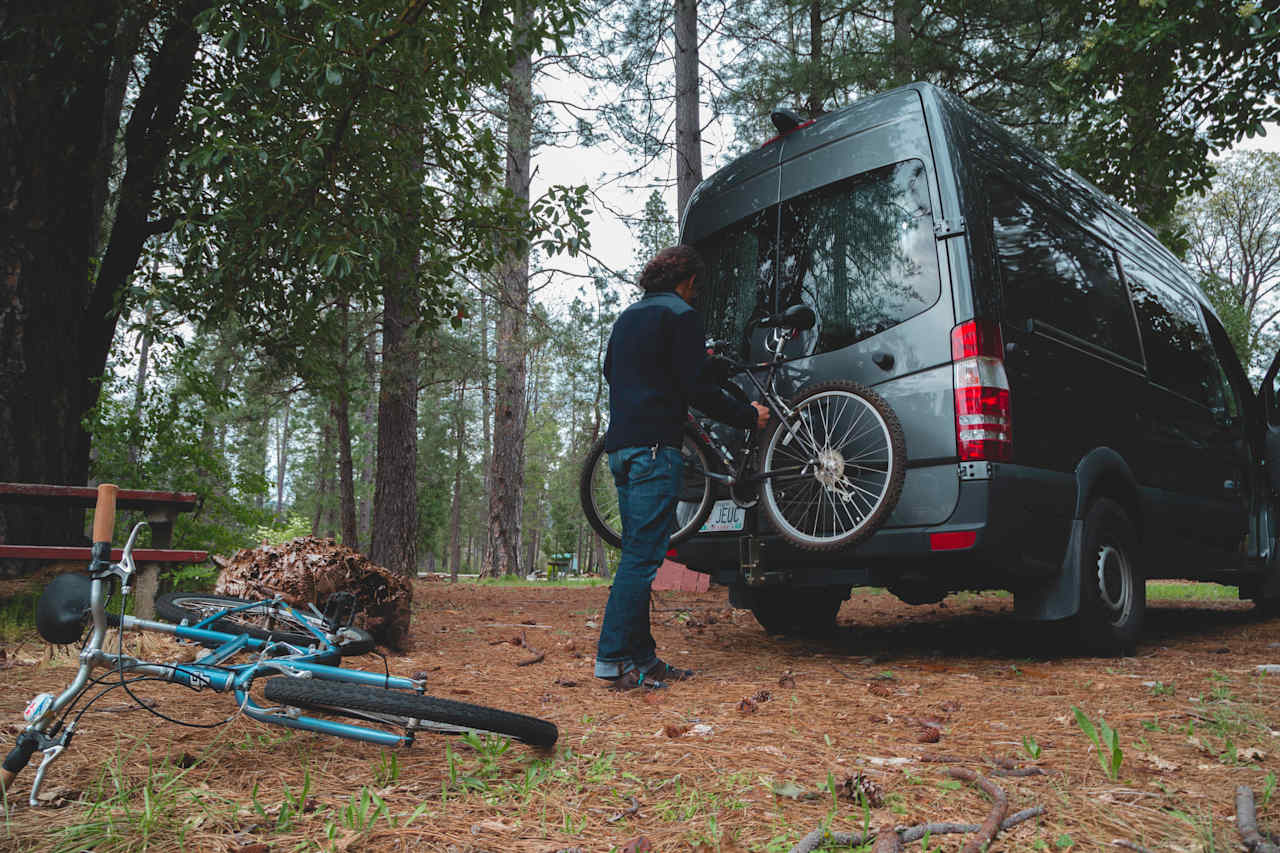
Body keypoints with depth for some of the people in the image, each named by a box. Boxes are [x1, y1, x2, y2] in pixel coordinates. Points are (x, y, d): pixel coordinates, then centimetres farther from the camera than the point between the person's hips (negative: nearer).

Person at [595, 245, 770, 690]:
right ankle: (614, 659, -9)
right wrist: (749, 416, 1)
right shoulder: (681, 315, -4)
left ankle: (642, 657, 12)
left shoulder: (627, 317, 21)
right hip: (655, 445, -9)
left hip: (621, 445, 9)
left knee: (638, 552, 10)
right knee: (644, 554, -8)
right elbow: (697, 389, -12)